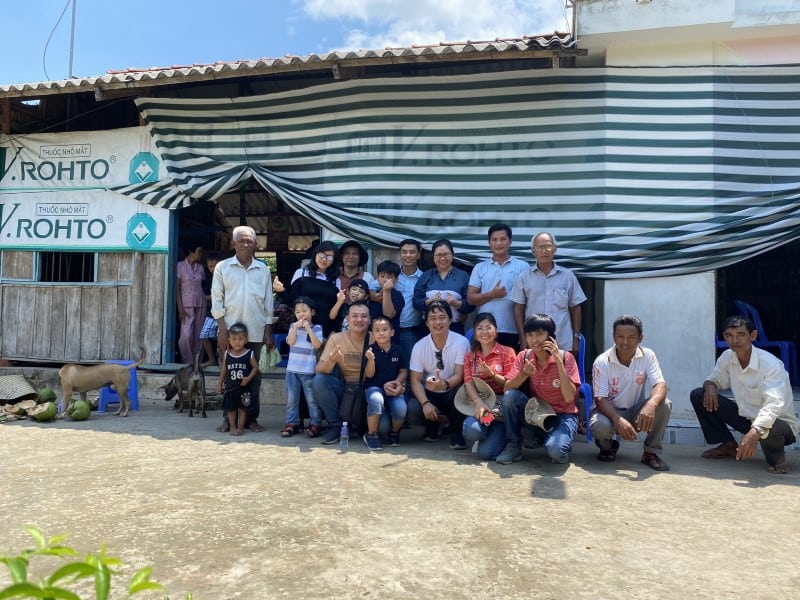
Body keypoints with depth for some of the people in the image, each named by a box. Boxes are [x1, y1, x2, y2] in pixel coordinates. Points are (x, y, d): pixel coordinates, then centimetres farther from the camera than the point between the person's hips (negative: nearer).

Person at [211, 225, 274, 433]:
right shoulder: (222, 267, 4)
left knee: (254, 377, 5)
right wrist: (222, 329, -6)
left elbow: (268, 302, 9)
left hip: (256, 332, 1)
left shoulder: (263, 269, 8)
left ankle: (251, 417, 13)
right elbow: (217, 300, 2)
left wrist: (268, 332, 4)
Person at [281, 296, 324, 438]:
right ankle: (292, 423, 17)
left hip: (309, 370, -3)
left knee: (312, 399, 1)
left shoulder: (317, 328, 0)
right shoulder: (293, 326, 8)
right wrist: (296, 327, -15)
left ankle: (316, 424, 8)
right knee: (291, 399, 8)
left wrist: (308, 328, -16)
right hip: (292, 369, 3)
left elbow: (317, 345, -14)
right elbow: (290, 342, -6)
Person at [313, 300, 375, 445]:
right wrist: (331, 360, -36)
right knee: (318, 380, -28)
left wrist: (371, 360, -32)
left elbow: (370, 375, -10)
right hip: (342, 386, 1)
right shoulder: (336, 338, -7)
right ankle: (336, 425, -10)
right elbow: (319, 370, -13)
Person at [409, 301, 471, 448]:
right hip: (429, 394, 2)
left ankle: (456, 434, -8)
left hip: (451, 392, -2)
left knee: (458, 394, -36)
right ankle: (432, 427, 11)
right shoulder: (419, 346, -6)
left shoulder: (461, 342, -13)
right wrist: (425, 403, -26)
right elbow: (415, 380, -9)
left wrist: (445, 384, -41)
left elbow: (459, 375, -18)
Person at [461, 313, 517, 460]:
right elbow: (468, 383, -1)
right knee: (471, 430, -34)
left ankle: (497, 435, 16)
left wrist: (491, 374, -19)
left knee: (486, 452, -19)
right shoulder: (470, 356, 14)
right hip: (479, 403, 2)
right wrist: (479, 403, -20)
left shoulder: (507, 352, 3)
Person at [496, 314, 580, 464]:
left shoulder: (565, 357, -15)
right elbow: (507, 389, -14)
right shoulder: (524, 356, -5)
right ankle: (513, 446, -8)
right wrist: (524, 374, -33)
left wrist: (559, 362, -30)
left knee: (555, 451, -33)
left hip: (563, 415, -3)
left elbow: (569, 398, -24)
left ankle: (562, 444, 4)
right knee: (510, 395, -24)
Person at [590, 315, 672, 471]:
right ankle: (607, 446, 4)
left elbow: (660, 385, -22)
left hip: (636, 413, 2)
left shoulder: (647, 356, -10)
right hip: (609, 411, -2)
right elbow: (600, 399, -21)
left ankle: (651, 452, -5)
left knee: (663, 404, -26)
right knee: (599, 426, -36)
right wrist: (618, 420, -41)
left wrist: (651, 404, -46)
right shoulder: (602, 362, -17)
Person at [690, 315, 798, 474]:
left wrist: (754, 433, -55)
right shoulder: (727, 357, -7)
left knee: (769, 429, -43)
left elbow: (774, 404, -39)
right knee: (698, 395, -7)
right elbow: (715, 378, 8)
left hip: (778, 422, -6)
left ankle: (775, 457, -3)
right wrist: (710, 385, -20)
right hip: (745, 416, 6)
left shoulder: (770, 364, -27)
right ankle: (728, 445, 9)